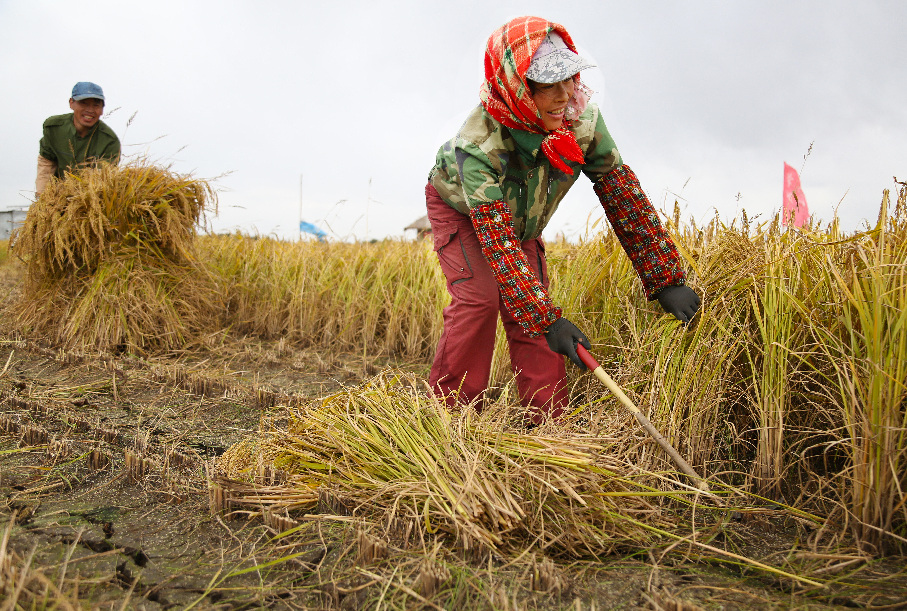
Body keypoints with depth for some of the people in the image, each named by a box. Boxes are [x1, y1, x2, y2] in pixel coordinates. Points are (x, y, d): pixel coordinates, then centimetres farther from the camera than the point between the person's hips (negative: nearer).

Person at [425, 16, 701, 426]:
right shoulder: (478, 145, -41)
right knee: (479, 297, -23)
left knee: (530, 305, -7)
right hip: (460, 209, -4)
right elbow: (498, 239, -41)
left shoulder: (583, 119, -28)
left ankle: (548, 423, -2)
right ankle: (451, 413, -10)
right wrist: (547, 320, -46)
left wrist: (667, 280, -23)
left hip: (522, 219, 4)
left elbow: (623, 193, -21)